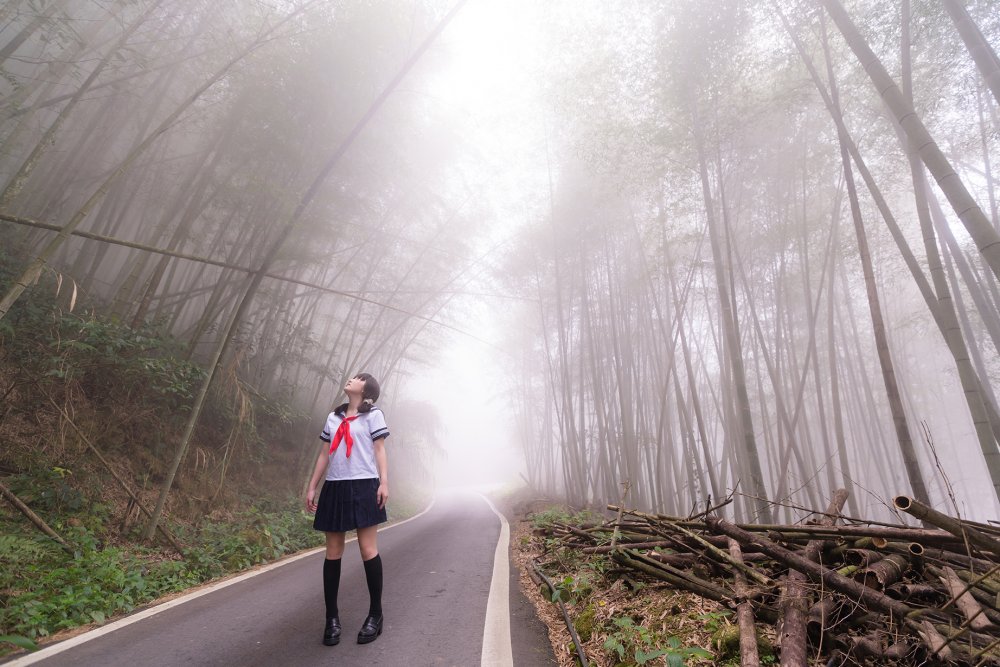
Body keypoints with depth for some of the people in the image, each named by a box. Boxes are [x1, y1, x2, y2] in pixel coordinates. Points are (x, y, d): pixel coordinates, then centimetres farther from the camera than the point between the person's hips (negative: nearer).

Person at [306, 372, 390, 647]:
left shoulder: (373, 414, 3)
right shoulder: (333, 417, 16)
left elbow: (379, 450, -1)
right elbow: (324, 455, 17)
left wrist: (384, 482, -12)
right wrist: (311, 487, 13)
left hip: (363, 486, -4)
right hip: (335, 488, 5)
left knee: (368, 549, -3)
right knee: (333, 553, 7)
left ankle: (375, 614, 11)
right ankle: (332, 617, 19)